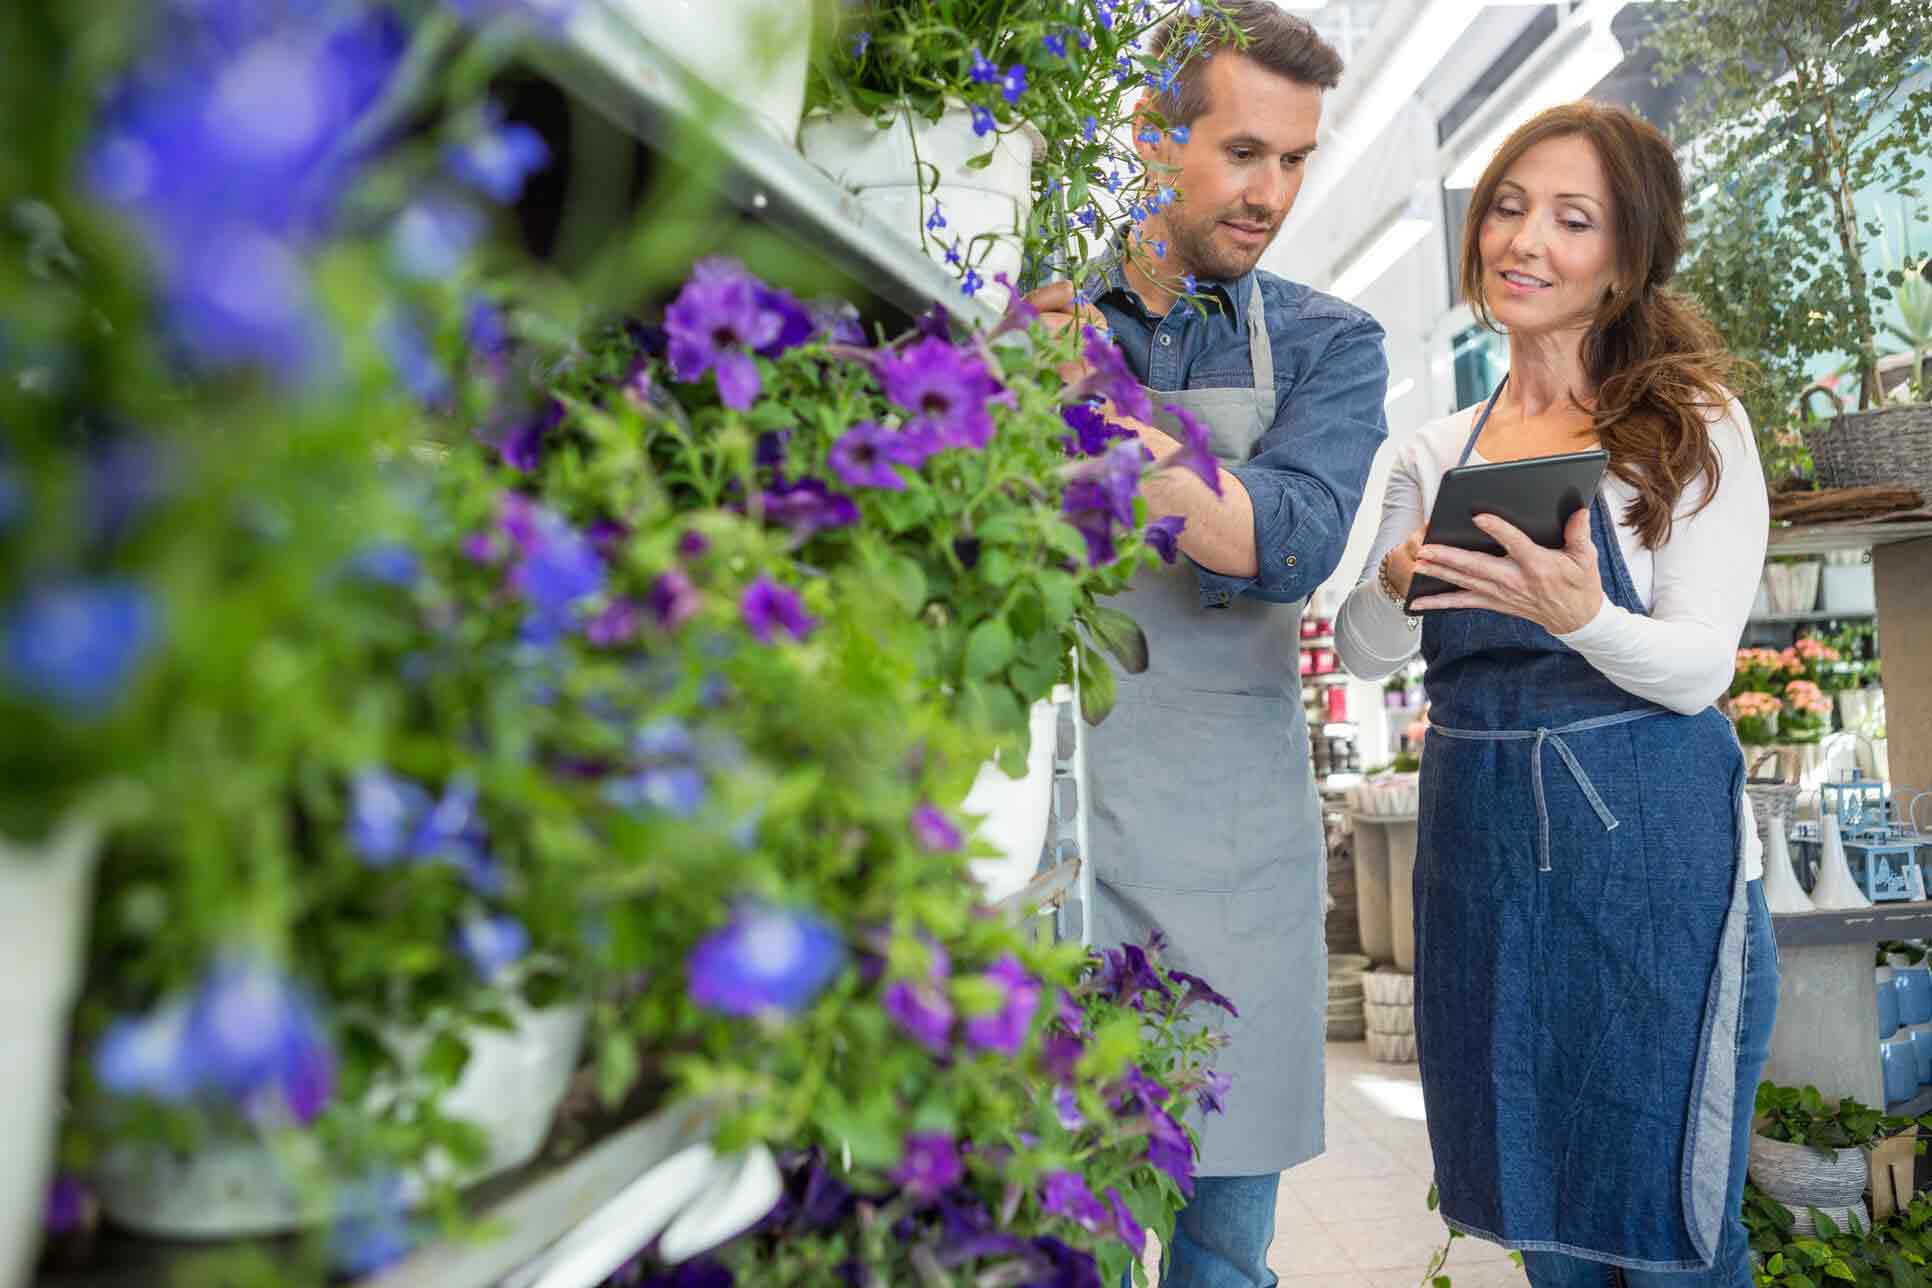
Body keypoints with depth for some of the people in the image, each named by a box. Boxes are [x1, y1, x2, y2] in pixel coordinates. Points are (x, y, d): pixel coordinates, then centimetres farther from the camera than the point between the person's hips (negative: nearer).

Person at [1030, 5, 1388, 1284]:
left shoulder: (1327, 344, 5)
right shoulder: (1031, 313, 5)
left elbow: (1292, 545, -14)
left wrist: (1100, 417, -25)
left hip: (1234, 819, 1)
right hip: (1046, 800, 0)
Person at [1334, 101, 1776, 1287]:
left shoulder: (1694, 425, -3)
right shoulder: (1436, 453, 8)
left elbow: (1700, 671, -11)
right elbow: (1363, 653, 3)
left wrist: (1580, 615, -31)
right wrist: (1397, 583, -19)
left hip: (1650, 850, -3)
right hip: (1480, 852, 4)